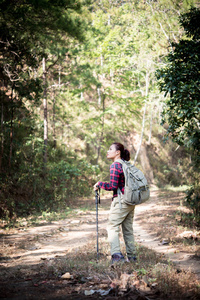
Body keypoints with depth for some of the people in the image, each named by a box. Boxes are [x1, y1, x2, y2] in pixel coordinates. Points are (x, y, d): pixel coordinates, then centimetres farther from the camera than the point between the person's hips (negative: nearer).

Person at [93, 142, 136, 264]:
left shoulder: (115, 165, -11)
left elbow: (113, 186, -16)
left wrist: (99, 184, -3)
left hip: (121, 200, -9)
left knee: (113, 227, -6)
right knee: (128, 229, 13)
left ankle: (117, 254, -17)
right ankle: (132, 256, 15)